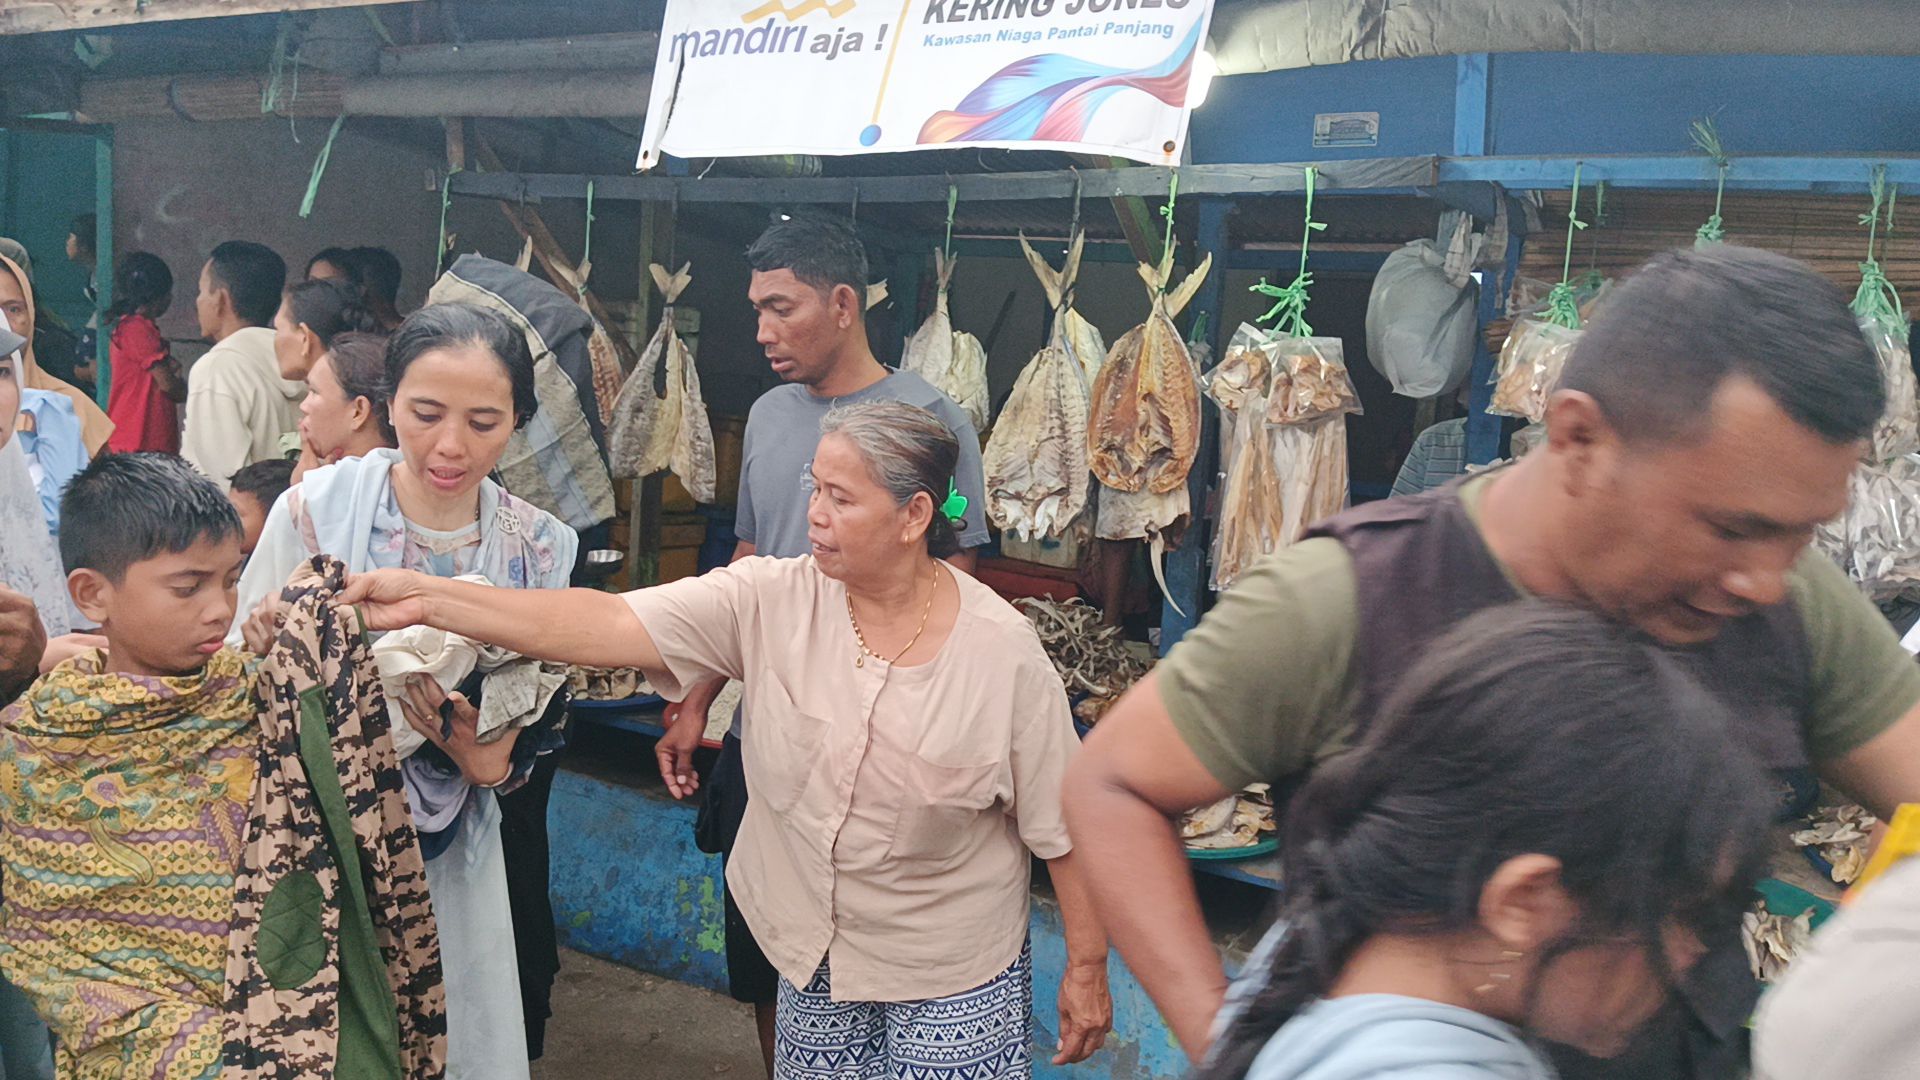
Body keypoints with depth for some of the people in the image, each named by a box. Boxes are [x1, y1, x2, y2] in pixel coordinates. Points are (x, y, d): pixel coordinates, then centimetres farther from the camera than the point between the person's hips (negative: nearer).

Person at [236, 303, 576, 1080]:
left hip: (447, 859, 2)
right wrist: (269, 643, -26)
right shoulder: (315, 509, -13)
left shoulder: (539, 548, -6)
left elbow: (537, 726, 3)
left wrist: (494, 760, -18)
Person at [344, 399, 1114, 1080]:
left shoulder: (1004, 652, -18)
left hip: (956, 982, -3)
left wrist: (1088, 967, -5)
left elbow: (1064, 827, -10)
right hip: (814, 961, 3)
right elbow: (609, 625, -23)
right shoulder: (771, 601, -13)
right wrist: (428, 598, -31)